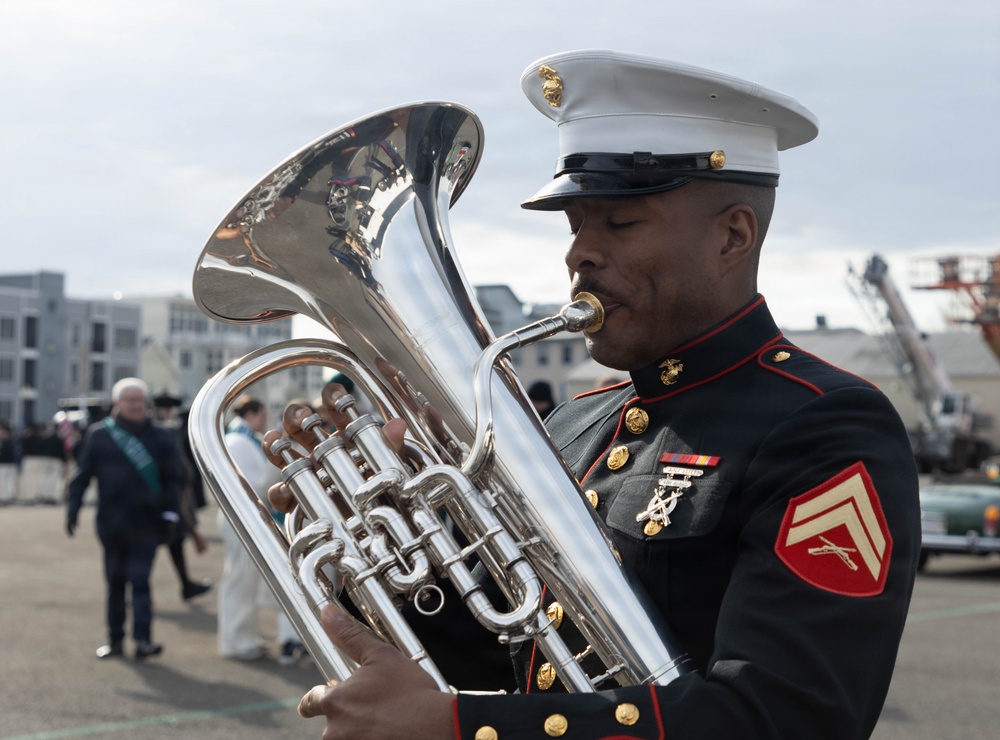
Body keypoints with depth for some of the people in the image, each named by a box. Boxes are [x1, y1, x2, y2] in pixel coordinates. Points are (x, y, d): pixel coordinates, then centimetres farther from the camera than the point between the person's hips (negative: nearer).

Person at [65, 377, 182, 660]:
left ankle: (143, 639, -10)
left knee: (140, 581, -8)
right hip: (111, 523, 1)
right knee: (115, 581, 10)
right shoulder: (99, 434, 2)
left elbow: (172, 478, 5)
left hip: (147, 523, -1)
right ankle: (115, 639, 20)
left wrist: (169, 514, -1)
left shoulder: (160, 436, 3)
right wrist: (73, 508, -3)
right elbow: (82, 474, 3)